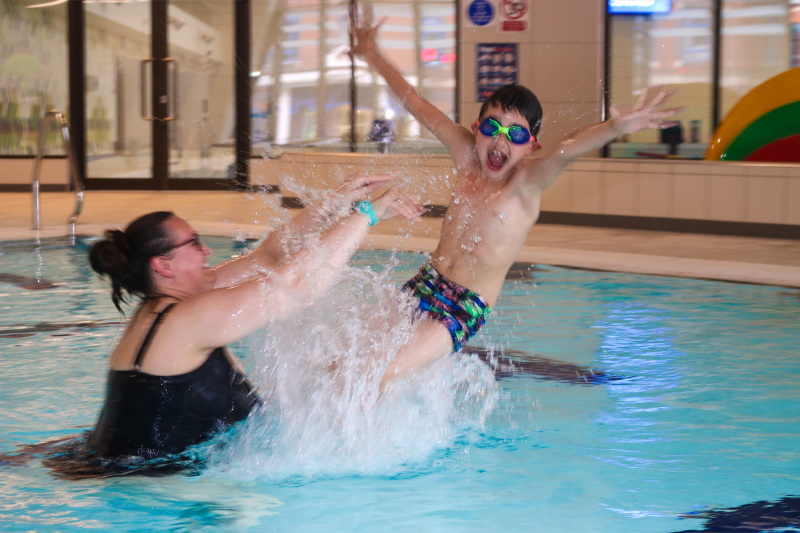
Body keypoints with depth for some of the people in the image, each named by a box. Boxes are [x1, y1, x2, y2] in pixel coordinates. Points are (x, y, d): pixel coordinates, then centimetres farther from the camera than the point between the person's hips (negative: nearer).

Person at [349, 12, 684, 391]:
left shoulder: (527, 182, -16)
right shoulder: (467, 154, -2)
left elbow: (566, 150, -37)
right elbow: (415, 104, 9)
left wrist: (617, 127, -56)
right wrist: (372, 55, 19)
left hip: (467, 308, -5)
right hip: (424, 285, 6)